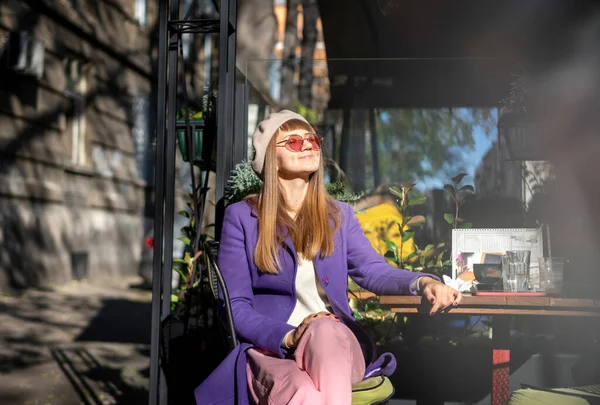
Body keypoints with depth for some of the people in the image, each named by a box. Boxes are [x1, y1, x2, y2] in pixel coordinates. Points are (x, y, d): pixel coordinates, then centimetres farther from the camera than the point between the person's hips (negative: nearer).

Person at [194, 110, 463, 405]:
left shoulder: (338, 215, 14)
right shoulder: (241, 217, 3)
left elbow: (374, 271, -3)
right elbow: (237, 306, -1)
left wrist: (422, 283, -25)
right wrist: (288, 337, -19)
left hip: (335, 343, 4)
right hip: (271, 349, -3)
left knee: (325, 331, -38)